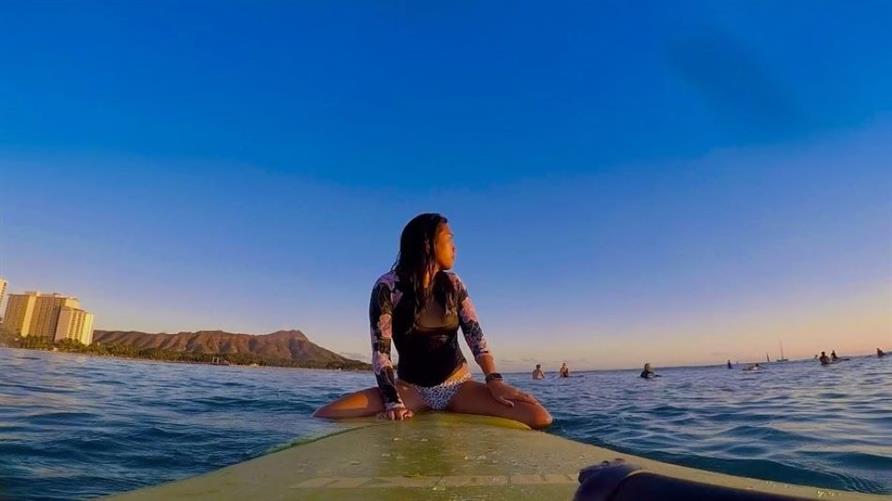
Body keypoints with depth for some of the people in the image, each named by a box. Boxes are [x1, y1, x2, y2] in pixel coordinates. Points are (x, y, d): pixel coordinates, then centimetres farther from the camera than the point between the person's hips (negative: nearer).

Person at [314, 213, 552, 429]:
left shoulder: (453, 284, 1)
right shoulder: (388, 287, -11)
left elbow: (476, 336, -1)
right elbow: (380, 351, -13)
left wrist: (494, 380, -18)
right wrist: (394, 403, -26)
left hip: (458, 386, 3)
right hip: (410, 389, -2)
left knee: (539, 417, -20)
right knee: (326, 416, -25)